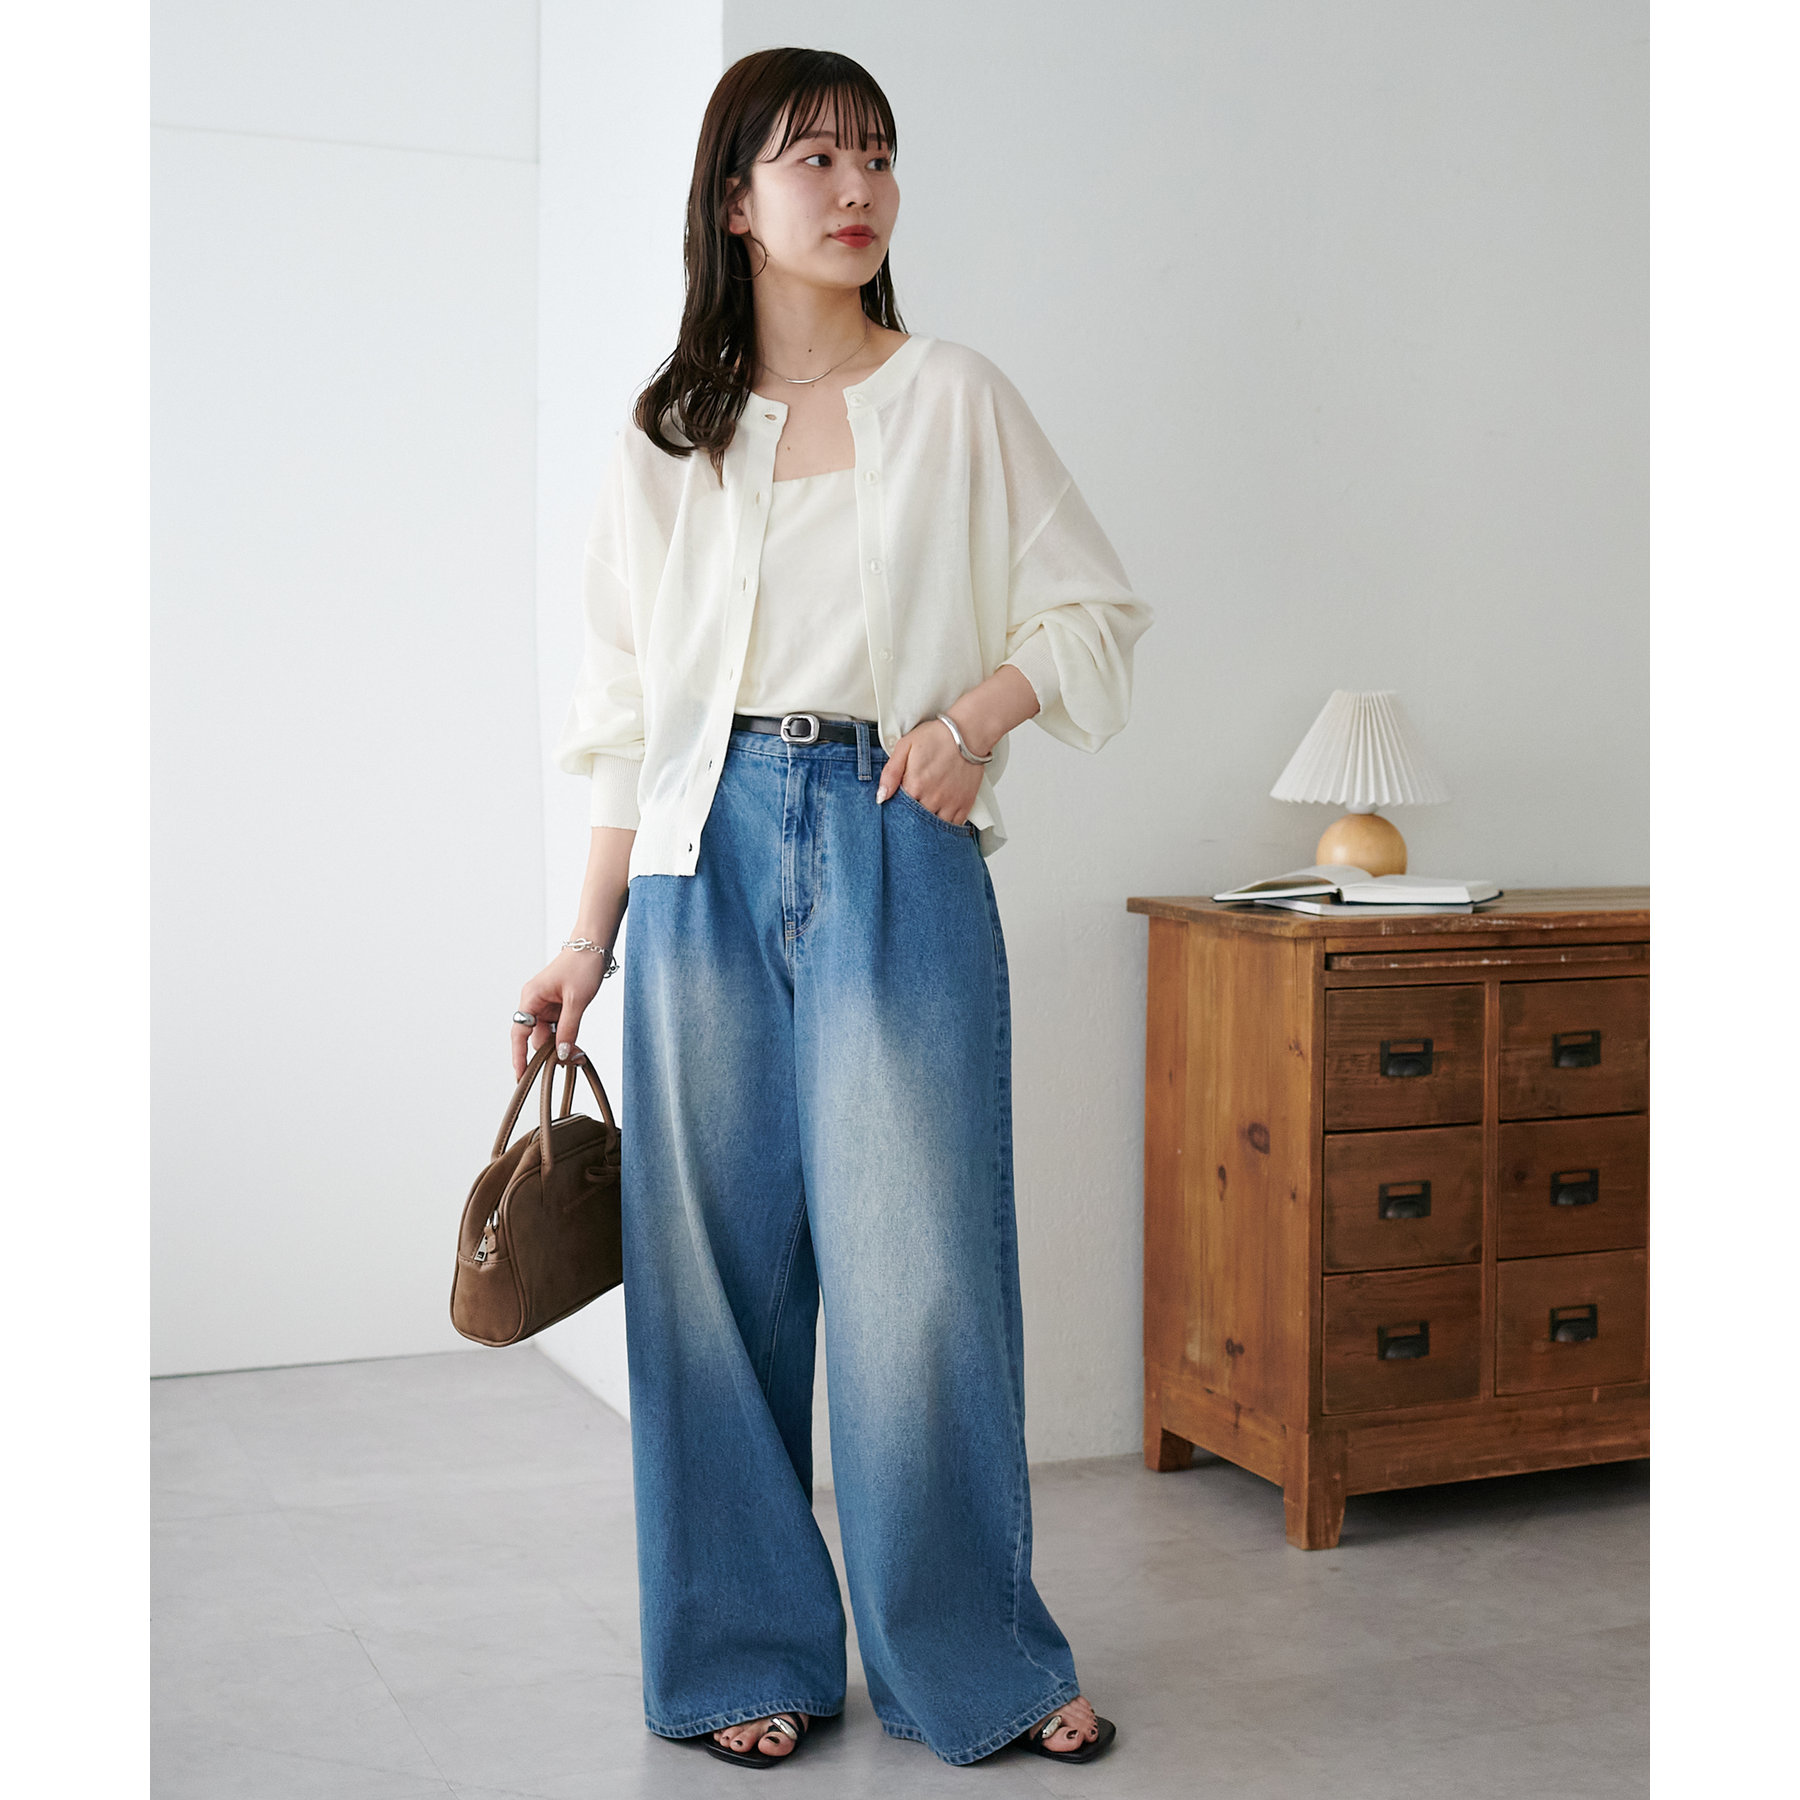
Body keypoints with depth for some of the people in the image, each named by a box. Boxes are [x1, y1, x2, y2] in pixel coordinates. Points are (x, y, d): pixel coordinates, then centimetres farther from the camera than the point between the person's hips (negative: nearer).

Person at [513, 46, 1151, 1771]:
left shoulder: (954, 400, 7)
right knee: (721, 1262, 4)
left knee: (917, 1263, -3)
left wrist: (977, 711, -9)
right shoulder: (665, 438, 11)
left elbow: (1094, 608, 9)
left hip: (898, 855, -2)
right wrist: (590, 936, 9)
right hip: (708, 861, 2)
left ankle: (976, 1659, 13)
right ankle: (752, 1651, 19)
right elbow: (626, 706, 12)